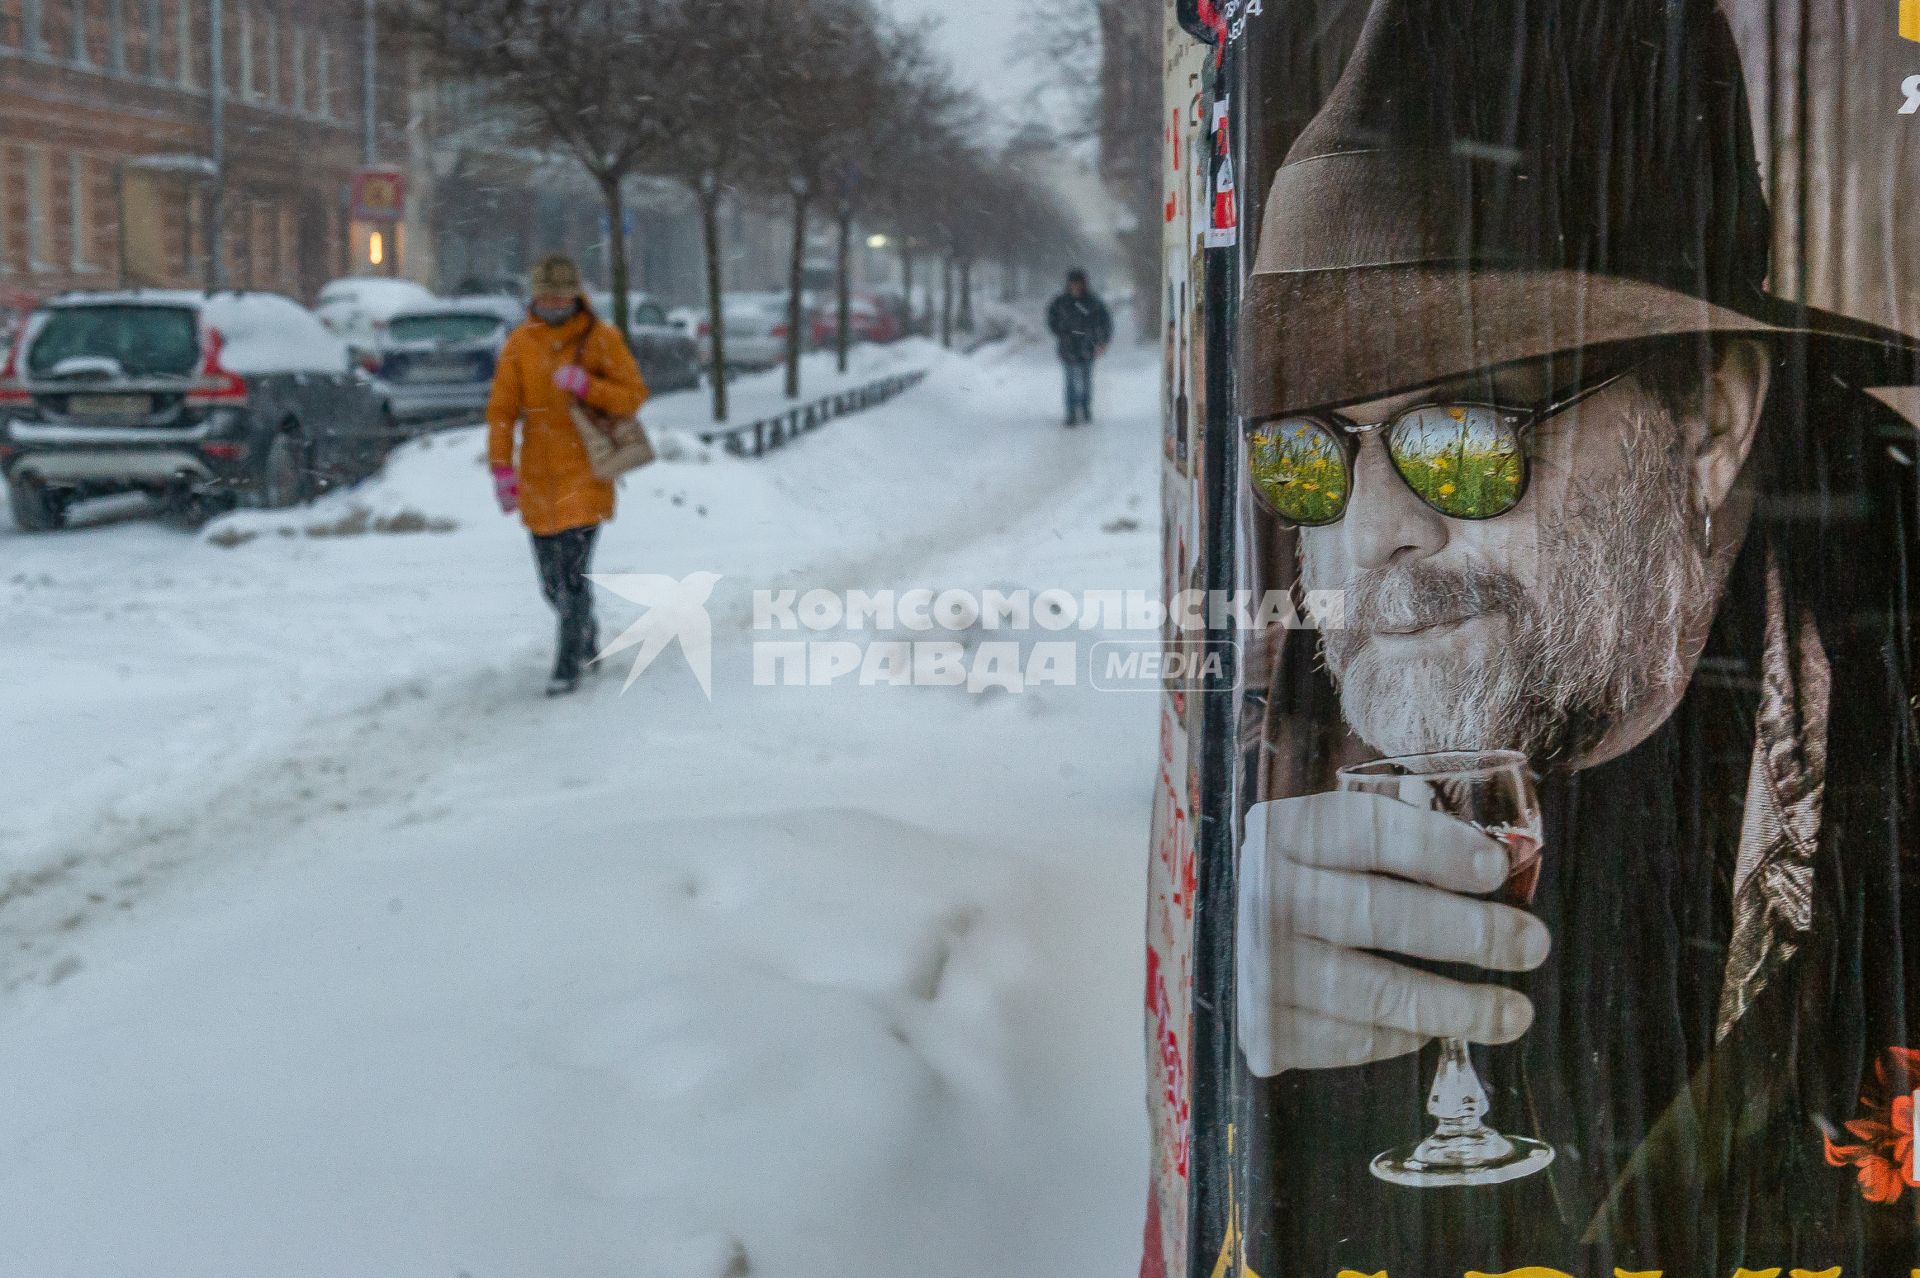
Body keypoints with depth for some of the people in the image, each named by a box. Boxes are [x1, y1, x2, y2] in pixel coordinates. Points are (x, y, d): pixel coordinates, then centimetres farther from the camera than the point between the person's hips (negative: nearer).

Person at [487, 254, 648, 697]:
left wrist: (585, 385, -18)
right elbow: (502, 409, 3)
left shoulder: (601, 338, -3)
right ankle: (586, 639, 36)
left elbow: (634, 396, -3)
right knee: (551, 580, 10)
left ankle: (568, 667, -3)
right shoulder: (520, 343, 3)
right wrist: (502, 468, -5)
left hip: (585, 473, -3)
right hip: (537, 476, 3)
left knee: (573, 570, -13)